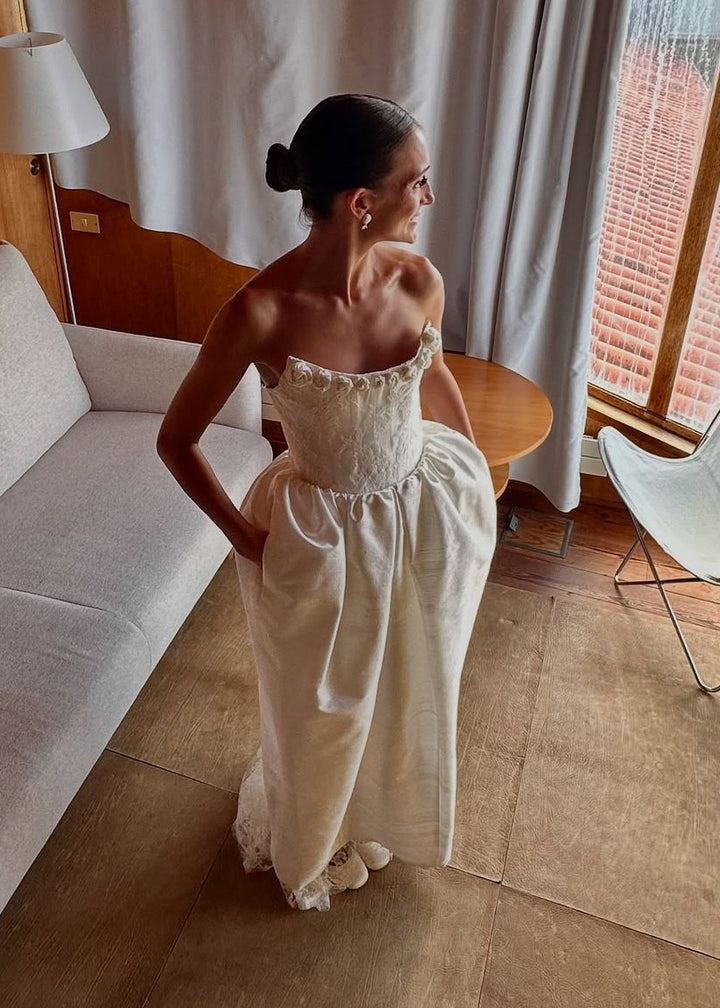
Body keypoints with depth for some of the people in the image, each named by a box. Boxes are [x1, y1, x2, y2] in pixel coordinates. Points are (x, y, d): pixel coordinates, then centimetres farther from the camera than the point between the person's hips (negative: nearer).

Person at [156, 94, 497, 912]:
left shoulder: (419, 281, -14)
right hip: (321, 537, -4)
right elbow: (175, 440, -14)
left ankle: (392, 808, 62)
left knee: (414, 685, 28)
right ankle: (310, 841, 56)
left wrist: (477, 471, 17)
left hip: (428, 511, 5)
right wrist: (247, 539, -12)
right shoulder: (260, 313, -27)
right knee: (324, 707, 21)